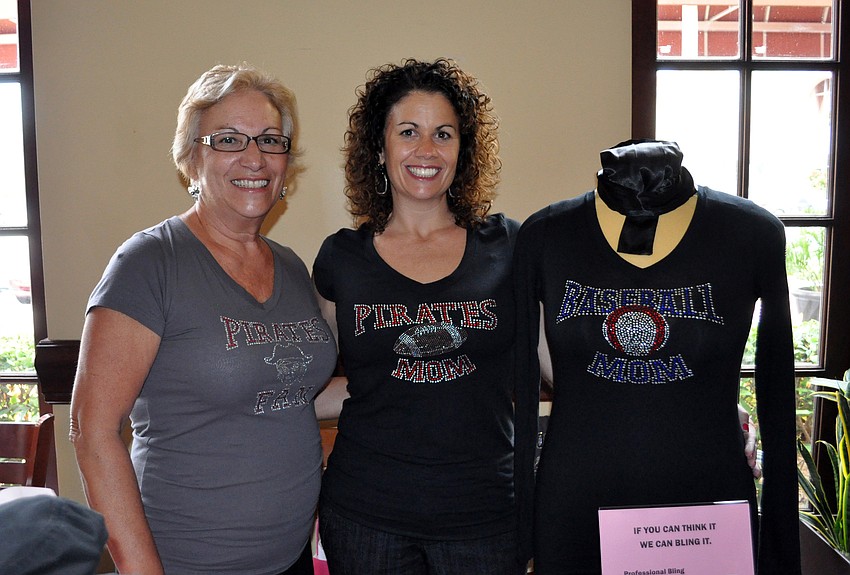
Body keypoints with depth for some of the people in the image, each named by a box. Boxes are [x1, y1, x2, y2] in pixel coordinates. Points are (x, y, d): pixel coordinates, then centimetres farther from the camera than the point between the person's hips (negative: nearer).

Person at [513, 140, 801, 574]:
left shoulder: (753, 234, -9)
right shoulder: (544, 237, -8)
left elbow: (776, 393, -1)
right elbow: (522, 389, -2)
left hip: (708, 501, 0)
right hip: (574, 509, 1)